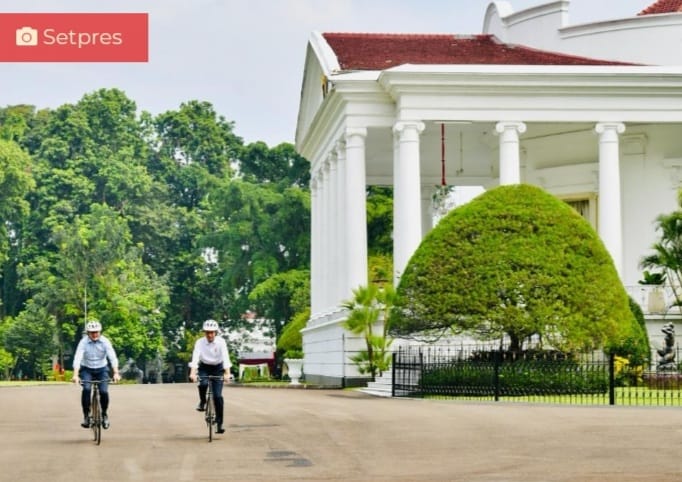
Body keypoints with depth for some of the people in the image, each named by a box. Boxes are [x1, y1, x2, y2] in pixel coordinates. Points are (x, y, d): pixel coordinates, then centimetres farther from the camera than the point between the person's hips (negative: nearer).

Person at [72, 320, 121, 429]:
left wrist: (116, 373, -37)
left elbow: (112, 358, -23)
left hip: (101, 369, 1)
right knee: (86, 389, -27)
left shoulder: (105, 342, -15)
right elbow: (77, 358, -27)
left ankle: (104, 414, 9)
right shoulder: (83, 342, -17)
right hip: (87, 370, -1)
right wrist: (75, 375, -41)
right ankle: (86, 415, -13)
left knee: (104, 391, -17)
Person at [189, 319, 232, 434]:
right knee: (203, 384, -32)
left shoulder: (221, 342, -18)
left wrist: (227, 373, -43)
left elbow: (225, 357, -29)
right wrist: (192, 372, -43)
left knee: (218, 396, -11)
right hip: (204, 367, 1)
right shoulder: (200, 342, -17)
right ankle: (202, 401, 0)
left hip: (218, 369, -1)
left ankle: (219, 423, -2)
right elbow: (195, 357, -28)